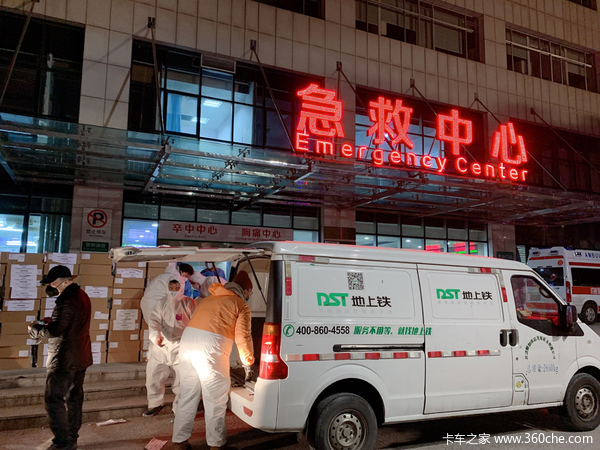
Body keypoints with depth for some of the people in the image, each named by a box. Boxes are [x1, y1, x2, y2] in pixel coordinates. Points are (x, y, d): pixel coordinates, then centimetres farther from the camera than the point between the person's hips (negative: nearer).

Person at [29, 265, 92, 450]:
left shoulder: (66, 301, -22)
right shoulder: (82, 296, 9)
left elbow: (54, 331, -24)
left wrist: (35, 328, -7)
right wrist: (51, 321, 13)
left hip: (64, 359, -10)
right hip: (81, 357, 10)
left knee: (54, 400, -1)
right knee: (74, 398, 15)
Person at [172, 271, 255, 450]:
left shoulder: (209, 298, 28)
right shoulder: (241, 305, 8)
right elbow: (243, 337, 2)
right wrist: (248, 363, 13)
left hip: (188, 340, 7)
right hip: (210, 345, -7)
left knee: (188, 395, 17)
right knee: (216, 399, 5)